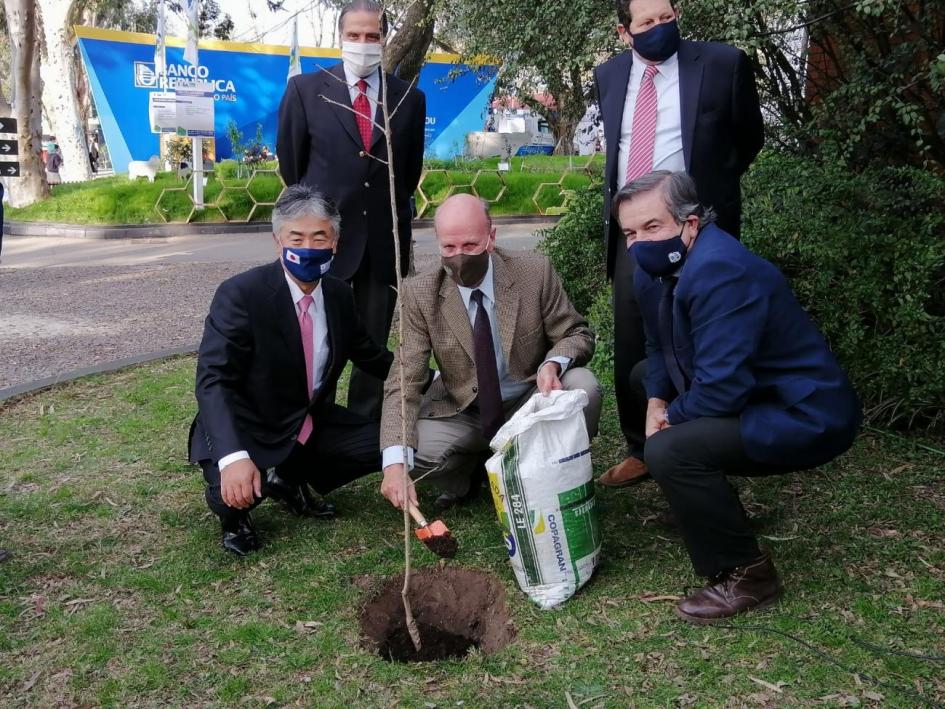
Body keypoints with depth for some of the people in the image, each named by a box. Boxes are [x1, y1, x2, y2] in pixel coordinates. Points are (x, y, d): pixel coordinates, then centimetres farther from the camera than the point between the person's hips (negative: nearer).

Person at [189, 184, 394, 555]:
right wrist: (234, 456, -44)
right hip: (247, 432, -6)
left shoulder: (339, 293, -2)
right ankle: (234, 515, 8)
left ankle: (290, 479, 15)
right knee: (233, 493, -32)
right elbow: (213, 381, -30)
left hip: (313, 425, 7)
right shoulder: (240, 294, -23)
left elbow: (366, 353, 17)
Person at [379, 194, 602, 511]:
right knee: (416, 449, -27)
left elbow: (577, 334, -4)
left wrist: (554, 364, -30)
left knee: (582, 386, -29)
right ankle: (461, 482, 10)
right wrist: (395, 462, -33)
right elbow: (405, 382, -17)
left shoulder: (535, 272, -14)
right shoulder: (421, 295, -14)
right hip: (463, 412, 0)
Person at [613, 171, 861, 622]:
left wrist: (673, 417, -12)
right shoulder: (654, 269, 0)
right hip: (752, 394, 10)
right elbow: (659, 348, 15)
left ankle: (746, 575, -9)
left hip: (805, 417, -10)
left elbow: (722, 389, -31)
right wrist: (656, 404, -2)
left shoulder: (721, 271, -29)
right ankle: (707, 497, 31)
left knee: (669, 451, -30)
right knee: (643, 375, 23)